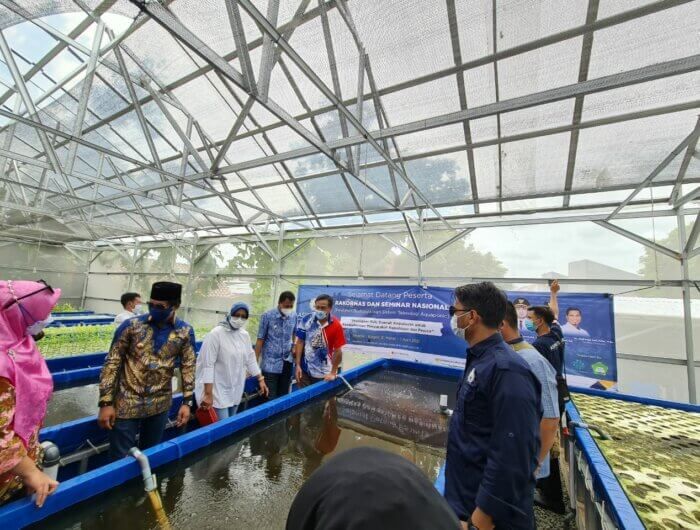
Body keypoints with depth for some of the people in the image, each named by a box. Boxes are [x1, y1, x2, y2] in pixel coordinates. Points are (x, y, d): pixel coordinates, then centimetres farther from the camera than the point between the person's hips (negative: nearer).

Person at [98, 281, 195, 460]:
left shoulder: (185, 332, -8)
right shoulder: (131, 325, -13)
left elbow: (188, 367, -1)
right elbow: (112, 363, -7)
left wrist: (187, 402, -2)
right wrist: (106, 402, -8)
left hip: (160, 405, 2)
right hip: (127, 403, -2)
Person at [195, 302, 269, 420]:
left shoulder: (245, 335, 4)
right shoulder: (215, 334, -15)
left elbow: (250, 359, 11)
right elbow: (208, 365, -17)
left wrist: (261, 379, 10)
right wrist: (208, 394, -20)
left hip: (236, 390, 6)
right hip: (218, 391, -6)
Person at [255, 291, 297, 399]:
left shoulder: (294, 316, 0)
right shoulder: (267, 316, -10)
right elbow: (260, 340, -6)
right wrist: (255, 362, -6)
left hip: (287, 363, 4)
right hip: (270, 364, -3)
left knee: (283, 396, 14)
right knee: (270, 397, 2)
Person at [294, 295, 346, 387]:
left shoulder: (336, 326, -15)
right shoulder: (306, 320, -11)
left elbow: (338, 351, -7)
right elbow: (300, 342, -2)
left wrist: (333, 373, -3)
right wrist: (298, 365, -3)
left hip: (323, 374, -1)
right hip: (305, 370, 1)